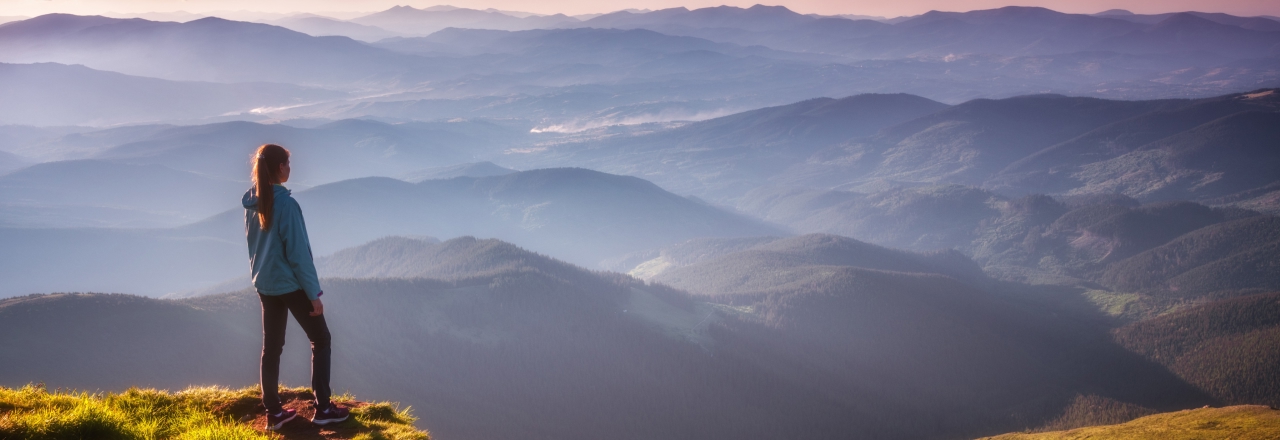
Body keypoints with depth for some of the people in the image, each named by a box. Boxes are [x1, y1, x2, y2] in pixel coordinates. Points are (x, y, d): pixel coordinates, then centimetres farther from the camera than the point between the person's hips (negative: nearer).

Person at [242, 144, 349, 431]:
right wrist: (314, 293, -13)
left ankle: (273, 413, 18)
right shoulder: (286, 204, -21)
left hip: (265, 285, 7)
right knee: (320, 340, 8)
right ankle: (323, 408, 9)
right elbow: (299, 253, -19)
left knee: (271, 348, 13)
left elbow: (254, 245, 12)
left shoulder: (251, 204, 1)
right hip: (291, 285, -7)